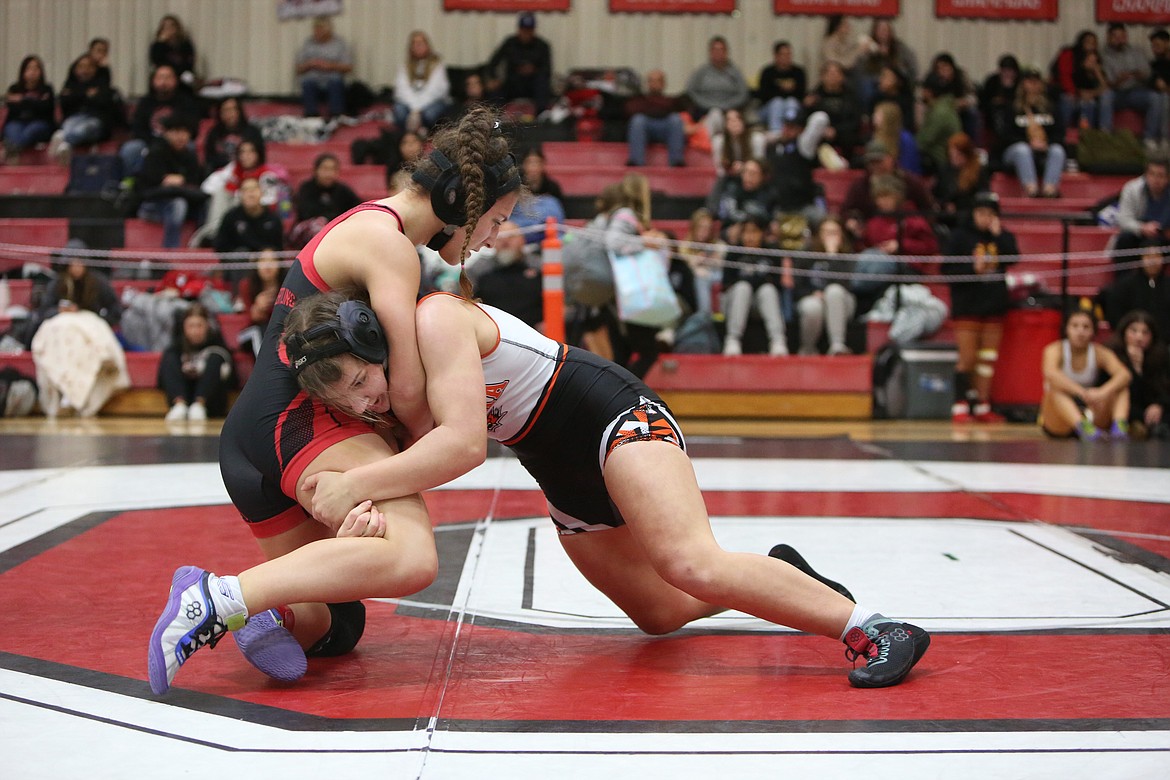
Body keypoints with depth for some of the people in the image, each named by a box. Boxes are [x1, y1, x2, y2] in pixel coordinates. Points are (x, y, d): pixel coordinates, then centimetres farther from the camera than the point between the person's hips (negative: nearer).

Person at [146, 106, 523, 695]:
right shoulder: (388, 242, -7)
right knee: (411, 558, -32)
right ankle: (219, 597, -32)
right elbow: (407, 390, -10)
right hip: (303, 420, -10)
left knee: (336, 628, 17)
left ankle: (263, 610, -13)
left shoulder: (365, 226, 24)